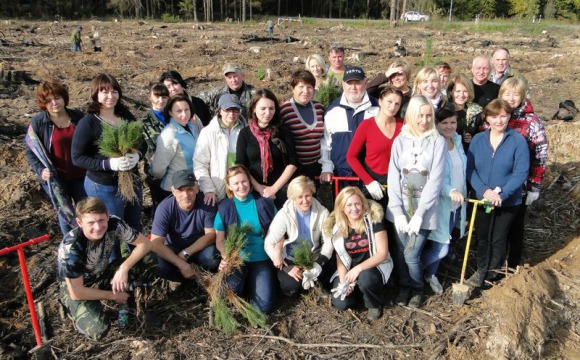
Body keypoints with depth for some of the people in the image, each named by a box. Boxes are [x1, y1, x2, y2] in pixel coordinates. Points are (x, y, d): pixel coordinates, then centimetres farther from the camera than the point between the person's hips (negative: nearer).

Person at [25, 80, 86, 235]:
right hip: (56, 178, -2)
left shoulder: (78, 117, -4)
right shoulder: (38, 122, -10)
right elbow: (30, 151, -4)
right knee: (65, 213, 12)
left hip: (81, 175, 2)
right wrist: (40, 170, -17)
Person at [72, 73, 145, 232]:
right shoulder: (88, 123, -14)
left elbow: (143, 143, 8)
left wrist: (137, 155, -15)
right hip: (104, 188, -4)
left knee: (135, 228, 21)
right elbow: (77, 158, -14)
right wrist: (108, 164, -27)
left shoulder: (127, 116, -1)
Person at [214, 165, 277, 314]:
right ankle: (245, 283, 10)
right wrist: (226, 258, -17)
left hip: (262, 258, 0)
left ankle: (252, 284, 19)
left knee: (265, 307, -13)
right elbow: (219, 240, 2)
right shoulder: (224, 208, -2)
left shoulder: (265, 203, -3)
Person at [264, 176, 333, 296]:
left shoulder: (322, 212, -10)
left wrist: (319, 263, -18)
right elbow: (268, 243, -18)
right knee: (291, 288, -26)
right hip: (290, 259, -2)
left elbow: (328, 241, -4)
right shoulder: (284, 214, -17)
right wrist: (287, 268, -23)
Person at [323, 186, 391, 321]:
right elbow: (340, 259, 1)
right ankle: (355, 288, 18)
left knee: (365, 278, -37)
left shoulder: (373, 219, -17)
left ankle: (375, 304, -3)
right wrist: (343, 281, -15)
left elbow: (382, 253, -18)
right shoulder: (336, 227, -6)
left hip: (375, 266, -3)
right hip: (350, 270, 3)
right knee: (340, 303, -16)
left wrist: (359, 268, -28)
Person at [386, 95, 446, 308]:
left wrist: (419, 214, -13)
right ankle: (404, 286, 33)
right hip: (400, 207, 2)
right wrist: (398, 211, -8)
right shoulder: (400, 140, 3)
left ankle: (417, 288, 24)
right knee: (400, 252, 7)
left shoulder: (437, 141, -4)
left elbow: (436, 179, -8)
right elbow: (393, 176, 0)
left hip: (425, 208, -2)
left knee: (411, 255, -5)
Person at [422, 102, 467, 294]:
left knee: (440, 246, 16)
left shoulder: (457, 139, 6)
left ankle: (430, 274, 38)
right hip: (439, 203, -7)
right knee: (441, 248, -5)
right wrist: (450, 191, -37)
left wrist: (462, 193, 15)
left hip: (456, 204, 7)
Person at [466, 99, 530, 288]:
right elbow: (470, 168, -6)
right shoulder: (477, 139, -2)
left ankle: (493, 275, 32)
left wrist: (502, 194, -26)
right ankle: (481, 270, 37)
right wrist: (484, 191, -21)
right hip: (481, 200, 3)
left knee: (498, 240, 11)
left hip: (508, 202, -3)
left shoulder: (518, 141, -11)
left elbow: (521, 173, -15)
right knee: (482, 237, 16)